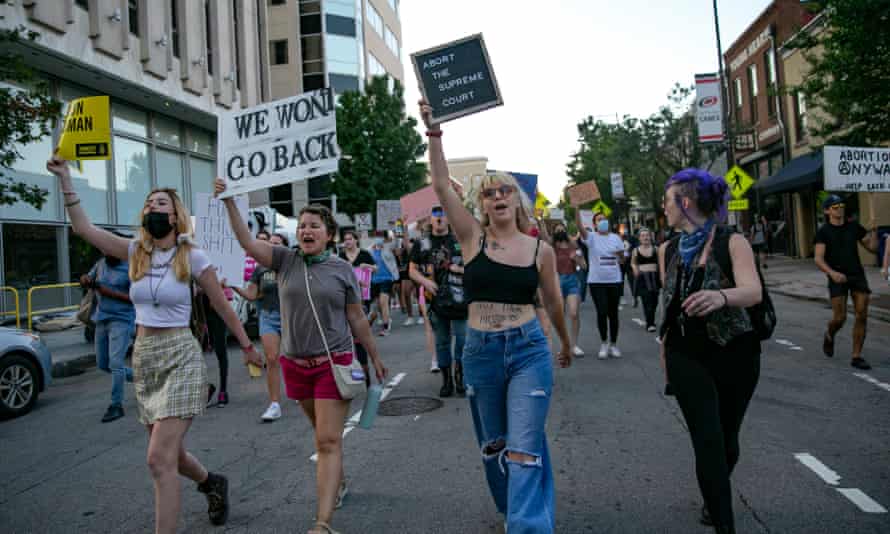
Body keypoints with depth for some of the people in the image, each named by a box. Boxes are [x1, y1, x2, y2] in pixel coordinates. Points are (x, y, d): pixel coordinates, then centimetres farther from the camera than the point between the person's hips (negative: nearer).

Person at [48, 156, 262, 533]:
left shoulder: (192, 257, -7)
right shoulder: (135, 252, 5)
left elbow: (223, 307, 0)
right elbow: (83, 227, 0)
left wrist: (247, 346, 7)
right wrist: (65, 178, -3)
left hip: (180, 357, -5)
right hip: (143, 357, 6)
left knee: (159, 460, -13)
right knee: (170, 454, 18)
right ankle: (212, 483, 47)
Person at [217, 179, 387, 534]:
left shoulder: (343, 270, -1)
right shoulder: (286, 260, 3)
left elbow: (357, 320, 5)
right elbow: (247, 242, -11)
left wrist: (375, 358, 9)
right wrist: (229, 203, -22)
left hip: (333, 362, -3)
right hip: (296, 363, 3)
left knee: (329, 441, -8)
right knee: (323, 433, 20)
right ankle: (338, 483, 44)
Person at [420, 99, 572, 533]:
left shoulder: (541, 249, -1)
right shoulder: (472, 237, -2)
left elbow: (553, 302, 14)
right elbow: (440, 184, -11)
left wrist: (566, 343, 26)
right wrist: (433, 130, -17)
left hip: (529, 350, -2)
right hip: (480, 352, 2)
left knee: (523, 451, -7)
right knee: (493, 446, 18)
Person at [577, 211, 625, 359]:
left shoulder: (615, 237, 6)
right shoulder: (591, 237, -3)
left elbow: (622, 257, 12)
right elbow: (580, 226, -21)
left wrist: (620, 256, -12)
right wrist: (577, 209, -33)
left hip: (615, 280, 3)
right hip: (596, 281, -3)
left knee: (613, 313, 8)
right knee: (601, 312, -5)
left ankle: (613, 344, 20)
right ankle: (604, 343, 14)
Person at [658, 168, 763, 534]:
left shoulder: (732, 242, -12)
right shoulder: (668, 250, 2)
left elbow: (753, 291, -28)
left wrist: (721, 296, -50)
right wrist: (665, 345, 20)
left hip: (734, 352, -2)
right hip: (687, 355, 2)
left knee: (727, 439, 13)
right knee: (708, 440, -9)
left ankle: (714, 499, 41)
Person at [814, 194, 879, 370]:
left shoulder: (854, 227, 8)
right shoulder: (823, 232, -4)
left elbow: (873, 249, 9)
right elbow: (819, 260, -13)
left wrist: (873, 230, -7)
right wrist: (832, 273, -31)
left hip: (858, 276, 3)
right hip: (837, 278, -3)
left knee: (862, 316, -5)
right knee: (840, 318, -8)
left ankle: (856, 357, 3)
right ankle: (829, 336, 28)